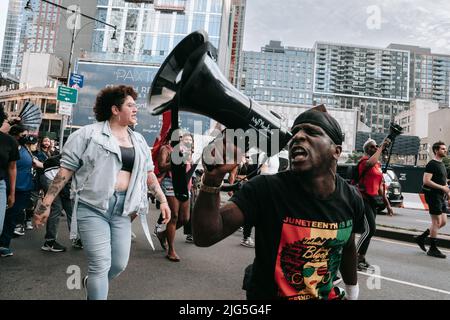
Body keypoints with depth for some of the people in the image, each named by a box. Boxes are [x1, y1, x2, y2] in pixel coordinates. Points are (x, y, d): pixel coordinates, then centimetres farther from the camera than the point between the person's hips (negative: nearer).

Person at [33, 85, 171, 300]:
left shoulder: (138, 141, 12)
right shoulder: (89, 134, -4)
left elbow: (148, 173, 16)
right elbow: (65, 170, -4)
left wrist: (163, 200, 12)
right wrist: (46, 203, -5)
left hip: (122, 209, 5)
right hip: (93, 207, -5)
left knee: (120, 264, 10)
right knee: (101, 265, -5)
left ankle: (92, 283, 42)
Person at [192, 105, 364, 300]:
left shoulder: (351, 199, -12)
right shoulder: (265, 189, -26)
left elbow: (348, 248, 7)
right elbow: (205, 237, -34)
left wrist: (352, 292, 20)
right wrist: (212, 178, -49)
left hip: (327, 295, 4)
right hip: (267, 295, -3)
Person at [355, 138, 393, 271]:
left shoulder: (379, 164, 16)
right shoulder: (364, 160, -10)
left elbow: (380, 185, 21)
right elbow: (370, 163, -38)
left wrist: (387, 203, 20)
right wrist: (382, 147, -26)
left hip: (373, 200, 9)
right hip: (363, 199, -9)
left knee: (369, 230, 11)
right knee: (370, 229, -12)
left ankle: (361, 258, 21)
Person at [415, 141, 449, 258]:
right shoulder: (431, 164, -12)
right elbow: (426, 181, -21)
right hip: (433, 195, -9)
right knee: (437, 222, -5)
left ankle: (421, 238, 20)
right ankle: (433, 249, 4)